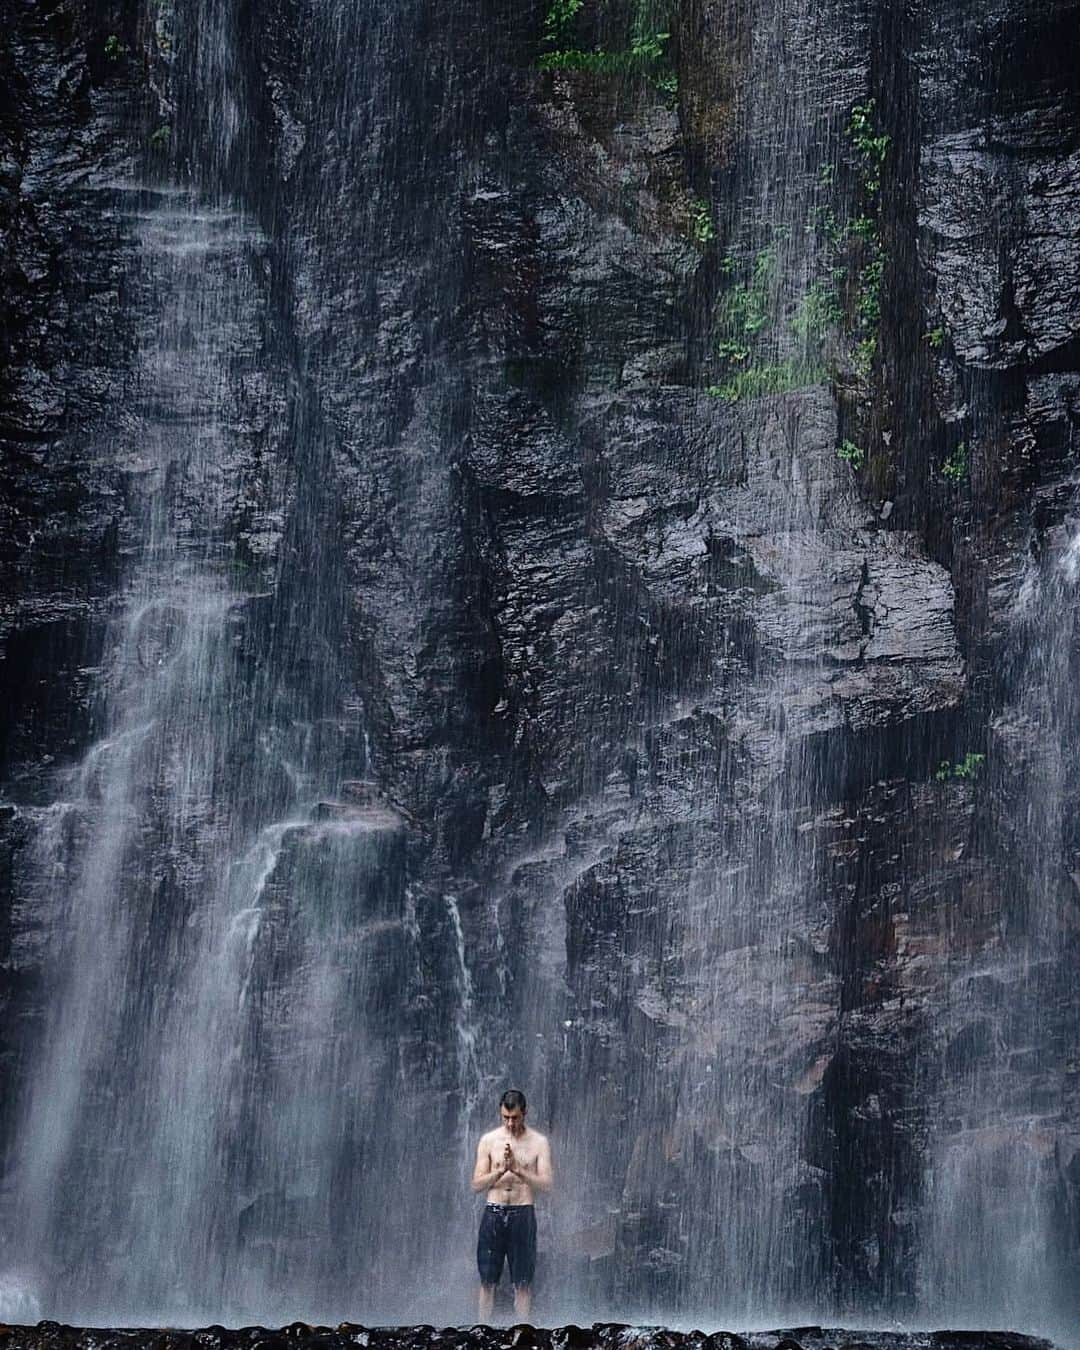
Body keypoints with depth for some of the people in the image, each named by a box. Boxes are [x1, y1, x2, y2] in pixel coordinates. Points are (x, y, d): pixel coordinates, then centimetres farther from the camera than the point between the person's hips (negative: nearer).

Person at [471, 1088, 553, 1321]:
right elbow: (477, 1184, 2)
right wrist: (501, 1170, -14)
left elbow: (546, 1184, -5)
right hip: (493, 1214, 1)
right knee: (487, 1281, 2)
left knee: (522, 1282, 1)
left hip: (522, 1214, -1)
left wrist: (518, 1170, -17)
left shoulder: (538, 1142, 2)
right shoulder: (489, 1140, 5)